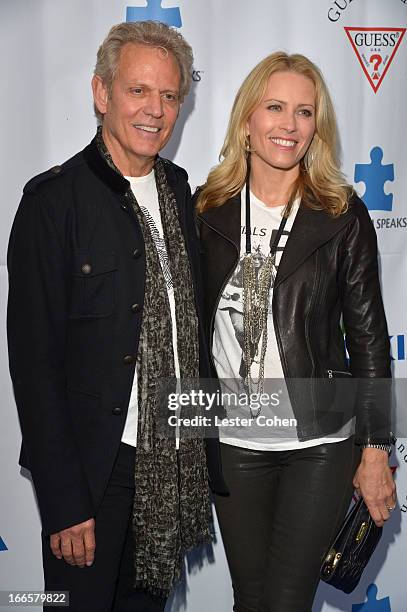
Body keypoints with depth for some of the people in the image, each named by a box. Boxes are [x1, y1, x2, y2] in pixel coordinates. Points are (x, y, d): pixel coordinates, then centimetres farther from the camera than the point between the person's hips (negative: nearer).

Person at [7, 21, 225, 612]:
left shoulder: (178, 190, 7)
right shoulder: (54, 200, -13)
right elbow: (35, 360, -15)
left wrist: (202, 452, 11)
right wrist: (64, 502, -16)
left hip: (174, 463, 6)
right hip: (94, 471, -6)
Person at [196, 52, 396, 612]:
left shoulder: (342, 214, -6)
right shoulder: (209, 210, 0)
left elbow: (368, 334, -4)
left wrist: (375, 449, -4)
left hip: (322, 443, -2)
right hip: (233, 440, 2)